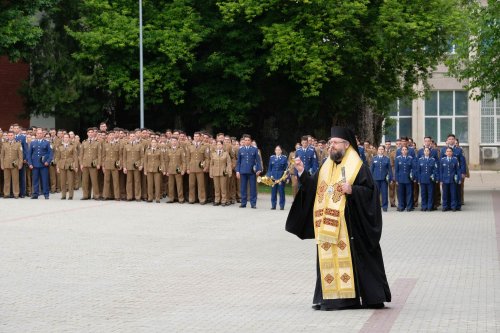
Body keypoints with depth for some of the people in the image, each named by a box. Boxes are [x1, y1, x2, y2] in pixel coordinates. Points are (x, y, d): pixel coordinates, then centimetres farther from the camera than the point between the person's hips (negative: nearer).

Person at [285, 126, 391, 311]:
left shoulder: (358, 167, -4)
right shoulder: (327, 167, 15)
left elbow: (370, 191, -9)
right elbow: (314, 187, 14)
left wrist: (352, 190, -23)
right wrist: (302, 173, 1)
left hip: (349, 225, -6)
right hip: (327, 226, 6)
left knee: (351, 259, -5)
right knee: (329, 259, 5)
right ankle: (331, 297, 9)